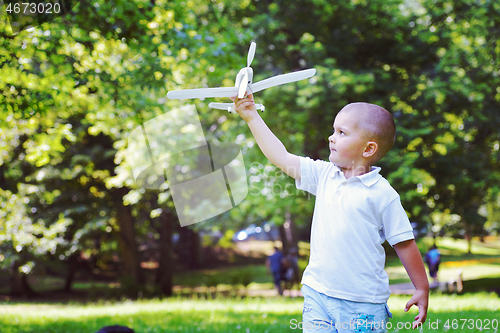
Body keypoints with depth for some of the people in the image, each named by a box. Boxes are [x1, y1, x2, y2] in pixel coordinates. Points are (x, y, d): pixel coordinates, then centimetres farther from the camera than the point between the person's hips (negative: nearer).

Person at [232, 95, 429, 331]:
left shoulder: (382, 194, -7)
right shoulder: (324, 175, 7)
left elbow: (404, 243, -3)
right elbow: (281, 157, 9)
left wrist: (422, 289, 0)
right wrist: (252, 117, 7)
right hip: (318, 294, 4)